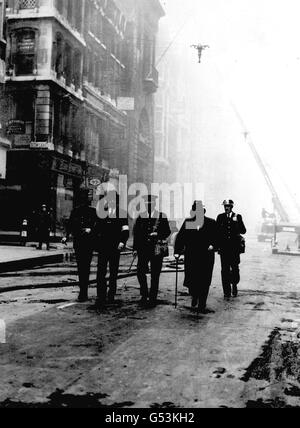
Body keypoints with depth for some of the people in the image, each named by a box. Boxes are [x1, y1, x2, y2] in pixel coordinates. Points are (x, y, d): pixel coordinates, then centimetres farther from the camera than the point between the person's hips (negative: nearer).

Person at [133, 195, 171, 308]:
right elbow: (136, 233, 9)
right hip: (143, 249, 2)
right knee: (140, 272, -6)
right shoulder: (140, 217, 10)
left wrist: (158, 235, -15)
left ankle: (153, 298, 12)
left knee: (155, 275, 2)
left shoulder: (162, 217, 5)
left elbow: (167, 232, 4)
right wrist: (135, 248, 4)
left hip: (157, 249, -2)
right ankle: (144, 295, 10)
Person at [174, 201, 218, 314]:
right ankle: (194, 297, 33)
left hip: (206, 257, -1)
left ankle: (202, 306, 11)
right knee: (190, 281, 0)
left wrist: (213, 245, -16)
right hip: (191, 257, 1)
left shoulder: (211, 223, 3)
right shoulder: (188, 222, 7)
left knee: (204, 282, 0)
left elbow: (217, 238, 3)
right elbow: (180, 237, 7)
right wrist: (177, 252, 0)